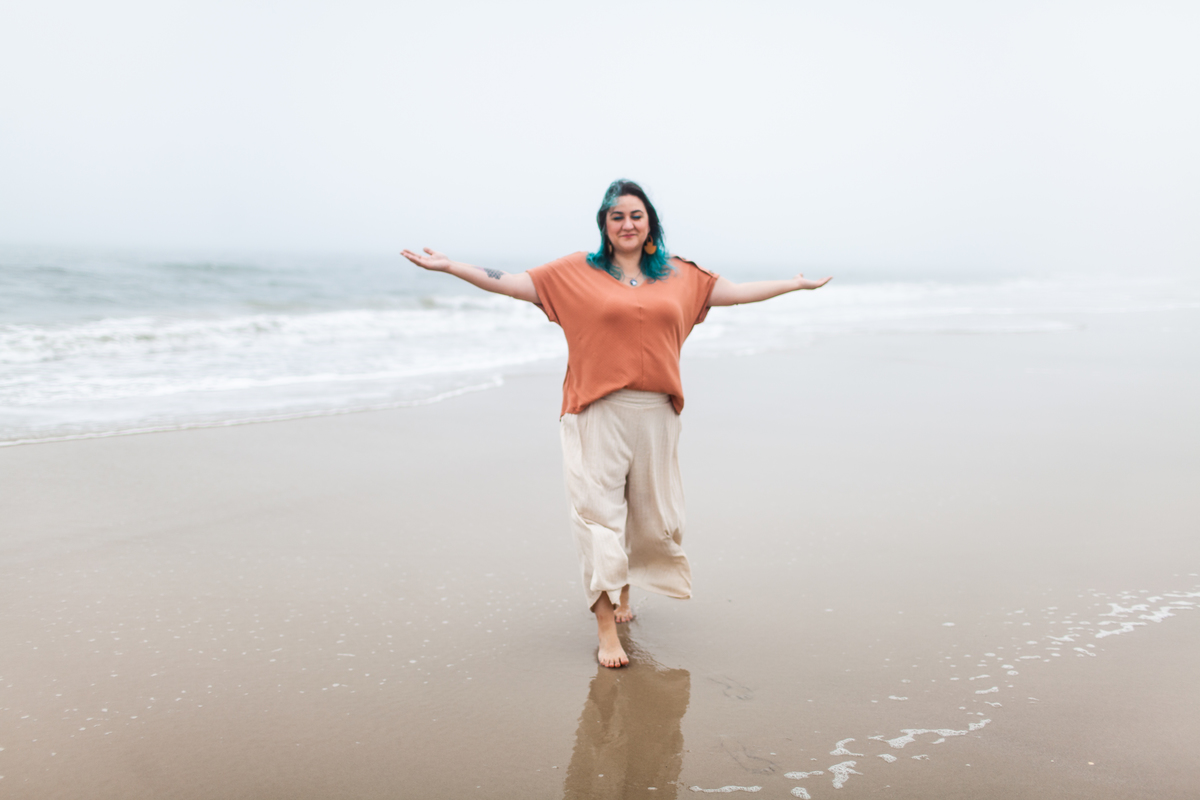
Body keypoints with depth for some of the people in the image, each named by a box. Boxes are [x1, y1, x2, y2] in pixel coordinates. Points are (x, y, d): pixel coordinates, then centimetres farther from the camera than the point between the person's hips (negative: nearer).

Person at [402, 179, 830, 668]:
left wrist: (796, 284, 25)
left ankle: (624, 584, 39)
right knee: (600, 509, -5)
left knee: (652, 512, 11)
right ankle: (606, 625, 1)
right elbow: (511, 283, 3)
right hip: (599, 411, -3)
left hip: (655, 412, 3)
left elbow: (735, 292, 21)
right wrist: (448, 266, -3)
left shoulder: (679, 275, 12)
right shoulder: (577, 272, 4)